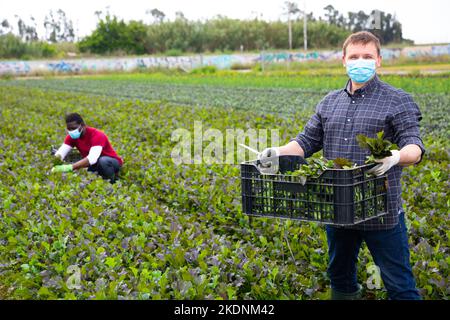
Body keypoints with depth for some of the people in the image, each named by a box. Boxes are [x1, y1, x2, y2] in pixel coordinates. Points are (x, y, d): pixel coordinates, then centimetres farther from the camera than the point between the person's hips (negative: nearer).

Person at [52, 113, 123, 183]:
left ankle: (112, 182, -12)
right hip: (92, 164, 7)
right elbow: (61, 152, -16)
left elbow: (92, 158, -42)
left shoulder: (97, 135, -28)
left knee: (102, 161, -39)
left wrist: (70, 167, -51)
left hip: (111, 162, -7)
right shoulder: (72, 137, -7)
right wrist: (55, 163, -40)